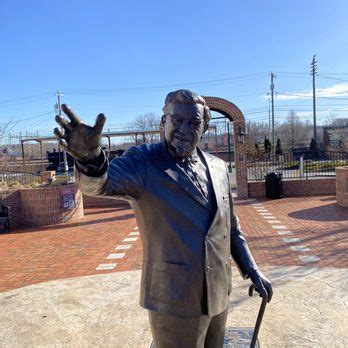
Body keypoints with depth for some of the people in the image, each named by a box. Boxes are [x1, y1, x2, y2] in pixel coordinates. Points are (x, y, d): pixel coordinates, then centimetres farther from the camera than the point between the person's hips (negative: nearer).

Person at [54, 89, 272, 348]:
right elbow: (100, 182, -30)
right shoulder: (143, 162, -12)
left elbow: (230, 226, 12)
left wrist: (252, 269, 9)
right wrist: (90, 156, -51)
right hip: (174, 300, -5)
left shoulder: (218, 166, 5)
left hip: (219, 295, 6)